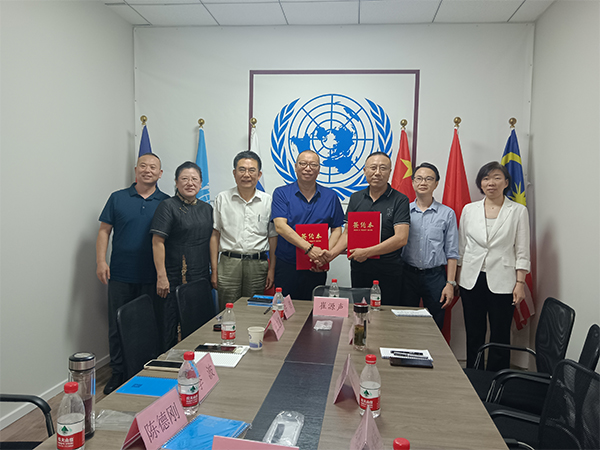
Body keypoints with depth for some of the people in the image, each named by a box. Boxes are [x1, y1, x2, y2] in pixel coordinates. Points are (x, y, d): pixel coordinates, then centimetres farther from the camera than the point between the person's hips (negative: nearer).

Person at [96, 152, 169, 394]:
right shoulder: (118, 198, 5)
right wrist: (101, 261, -6)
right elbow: (104, 231, 5)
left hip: (152, 277, 0)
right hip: (120, 276, 1)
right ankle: (118, 373, 24)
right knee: (117, 327, 8)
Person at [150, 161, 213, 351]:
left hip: (201, 278, 6)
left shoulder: (206, 209, 13)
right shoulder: (168, 206, -5)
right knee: (172, 327, 1)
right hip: (175, 279, -5)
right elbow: (157, 242, -12)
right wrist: (161, 276, -17)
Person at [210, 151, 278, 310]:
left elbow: (273, 237, 8)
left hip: (258, 264, 1)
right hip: (228, 263, 0)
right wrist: (214, 269, 0)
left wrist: (272, 269, 2)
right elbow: (215, 235, 5)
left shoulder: (268, 201, 6)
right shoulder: (222, 199, 5)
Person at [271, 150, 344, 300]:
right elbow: (280, 226, -12)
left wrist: (326, 253, -12)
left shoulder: (330, 196, 8)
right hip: (286, 266, -1)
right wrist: (309, 248, -21)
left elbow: (336, 230, 7)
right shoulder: (281, 193, 0)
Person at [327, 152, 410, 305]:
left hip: (388, 273, -3)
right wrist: (331, 253, -8)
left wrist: (367, 252, -17)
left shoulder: (400, 200, -5)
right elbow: (348, 233, 9)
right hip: (359, 270, 4)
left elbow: (401, 238, -14)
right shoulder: (356, 198, 9)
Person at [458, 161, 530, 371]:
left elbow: (522, 252, 0)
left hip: (502, 282, -2)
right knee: (473, 335, 11)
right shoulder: (469, 210, 6)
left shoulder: (518, 211, 0)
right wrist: (455, 279, 7)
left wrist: (520, 283, -6)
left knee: (500, 337, 4)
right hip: (471, 280, 2)